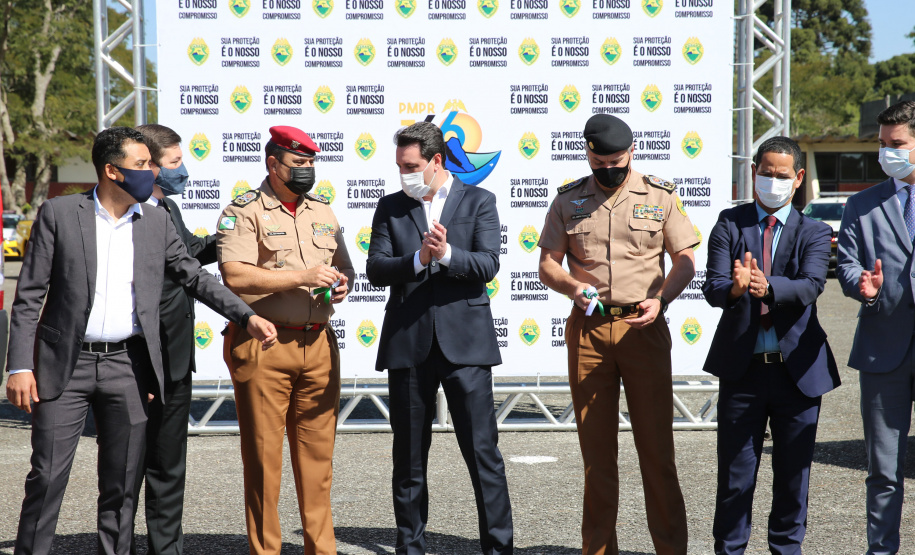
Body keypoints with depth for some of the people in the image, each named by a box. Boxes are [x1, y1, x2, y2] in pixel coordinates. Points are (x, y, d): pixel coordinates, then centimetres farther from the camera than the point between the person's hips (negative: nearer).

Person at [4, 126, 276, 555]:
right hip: (66, 364, -3)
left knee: (121, 484, 7)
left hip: (127, 367, 3)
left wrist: (247, 317, 5)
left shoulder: (157, 222, 8)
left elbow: (194, 277, 16)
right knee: (47, 477, -3)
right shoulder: (58, 214, -1)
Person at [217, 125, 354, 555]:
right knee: (263, 455, -1)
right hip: (263, 345, -5)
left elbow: (344, 265, 26)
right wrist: (302, 277, -17)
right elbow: (235, 276, -16)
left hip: (318, 344, 6)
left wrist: (342, 284, 2)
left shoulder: (323, 212, 18)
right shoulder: (244, 212, -3)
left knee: (317, 453, 8)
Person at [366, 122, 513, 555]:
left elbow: (488, 264, -6)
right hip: (407, 344, 2)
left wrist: (447, 254, -22)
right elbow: (376, 270, 0)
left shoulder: (478, 201, 5)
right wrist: (418, 258, -17)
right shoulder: (390, 208, 10)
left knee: (483, 452, -3)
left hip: (464, 340, -2)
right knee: (409, 458, 9)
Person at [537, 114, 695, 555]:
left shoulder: (660, 196, 6)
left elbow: (685, 260, 5)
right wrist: (572, 286, -11)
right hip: (588, 328, 2)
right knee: (595, 444, 6)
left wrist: (660, 299, -12)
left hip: (643, 326, -1)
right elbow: (547, 266, 10)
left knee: (656, 441, -1)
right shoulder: (568, 200, 9)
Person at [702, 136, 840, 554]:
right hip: (742, 367, 0)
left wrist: (767, 286, -35)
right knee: (735, 474, 5)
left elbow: (811, 285, -16)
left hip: (798, 368, 1)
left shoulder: (814, 233, 3)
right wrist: (735, 288, -33)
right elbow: (713, 288, -9)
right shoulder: (730, 224, 3)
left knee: (794, 473, 10)